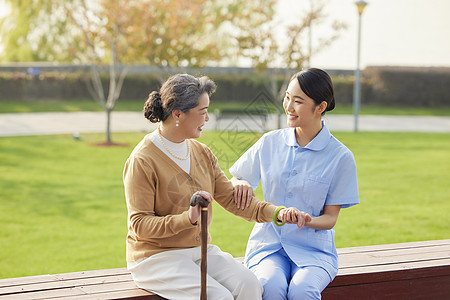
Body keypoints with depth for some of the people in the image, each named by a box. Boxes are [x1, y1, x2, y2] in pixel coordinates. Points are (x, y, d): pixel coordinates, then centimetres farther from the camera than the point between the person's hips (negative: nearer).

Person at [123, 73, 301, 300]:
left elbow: (231, 198, 5)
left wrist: (276, 212, -10)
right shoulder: (141, 161, -13)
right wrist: (187, 218, -31)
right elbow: (139, 225, -16)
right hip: (156, 256, -6)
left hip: (199, 250, 7)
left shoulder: (202, 153, 10)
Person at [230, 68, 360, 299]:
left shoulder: (341, 157, -4)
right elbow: (230, 183, 13)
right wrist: (240, 184, -11)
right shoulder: (270, 142, 5)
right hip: (268, 243, 2)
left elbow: (330, 218, -1)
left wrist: (306, 220, -23)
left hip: (313, 248, -1)